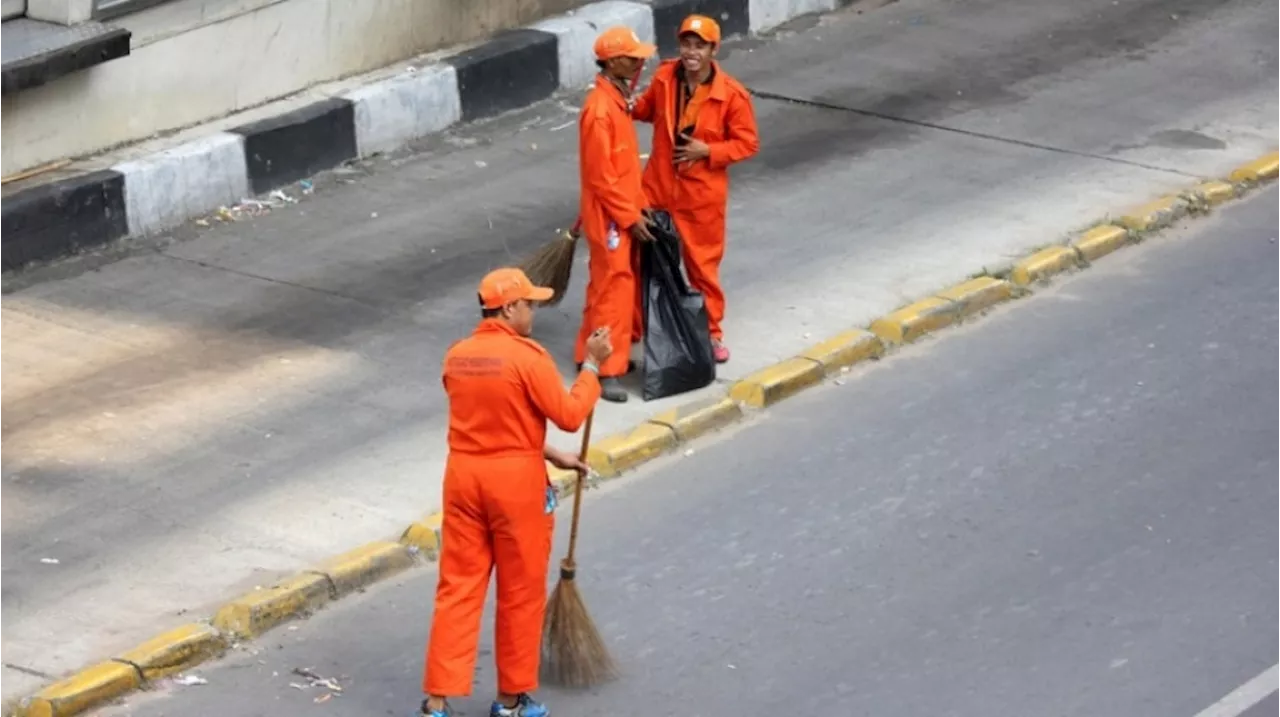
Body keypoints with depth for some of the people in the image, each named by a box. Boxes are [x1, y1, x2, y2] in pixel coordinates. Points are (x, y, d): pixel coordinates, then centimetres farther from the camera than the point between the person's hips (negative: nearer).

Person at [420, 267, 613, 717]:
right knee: (520, 594, 9)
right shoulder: (527, 357, -15)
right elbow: (569, 415, -12)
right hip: (515, 482, -5)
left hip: (464, 475, 6)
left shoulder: (457, 356, 6)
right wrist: (592, 365, -2)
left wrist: (549, 455, 19)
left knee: (458, 588, 7)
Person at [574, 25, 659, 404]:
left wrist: (639, 202, 13)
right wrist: (629, 217, -17)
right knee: (613, 290, -5)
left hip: (623, 211, 10)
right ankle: (606, 370, 0)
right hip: (608, 216, -10)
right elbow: (600, 175, -22)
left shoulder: (619, 99, 7)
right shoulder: (599, 109, -23)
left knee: (616, 285, 17)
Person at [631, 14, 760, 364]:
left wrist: (708, 151, -21)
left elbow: (748, 143, -9)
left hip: (702, 194, -3)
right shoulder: (664, 77, -4)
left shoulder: (732, 94, -16)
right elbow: (648, 109, 16)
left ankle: (711, 332, 26)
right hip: (657, 187, 3)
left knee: (703, 266, 9)